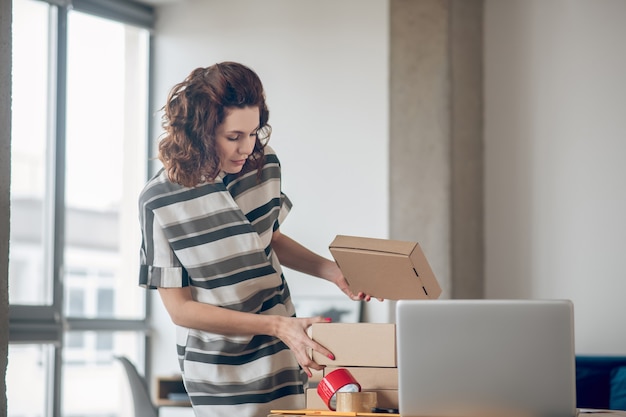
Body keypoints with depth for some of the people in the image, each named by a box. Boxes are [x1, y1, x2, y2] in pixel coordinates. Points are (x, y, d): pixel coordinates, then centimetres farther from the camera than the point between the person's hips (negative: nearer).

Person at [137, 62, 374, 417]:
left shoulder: (264, 167, -6)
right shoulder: (162, 200, -19)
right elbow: (179, 307, -16)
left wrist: (331, 270, -1)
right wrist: (276, 326, -22)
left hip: (282, 354, 4)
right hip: (221, 371, -4)